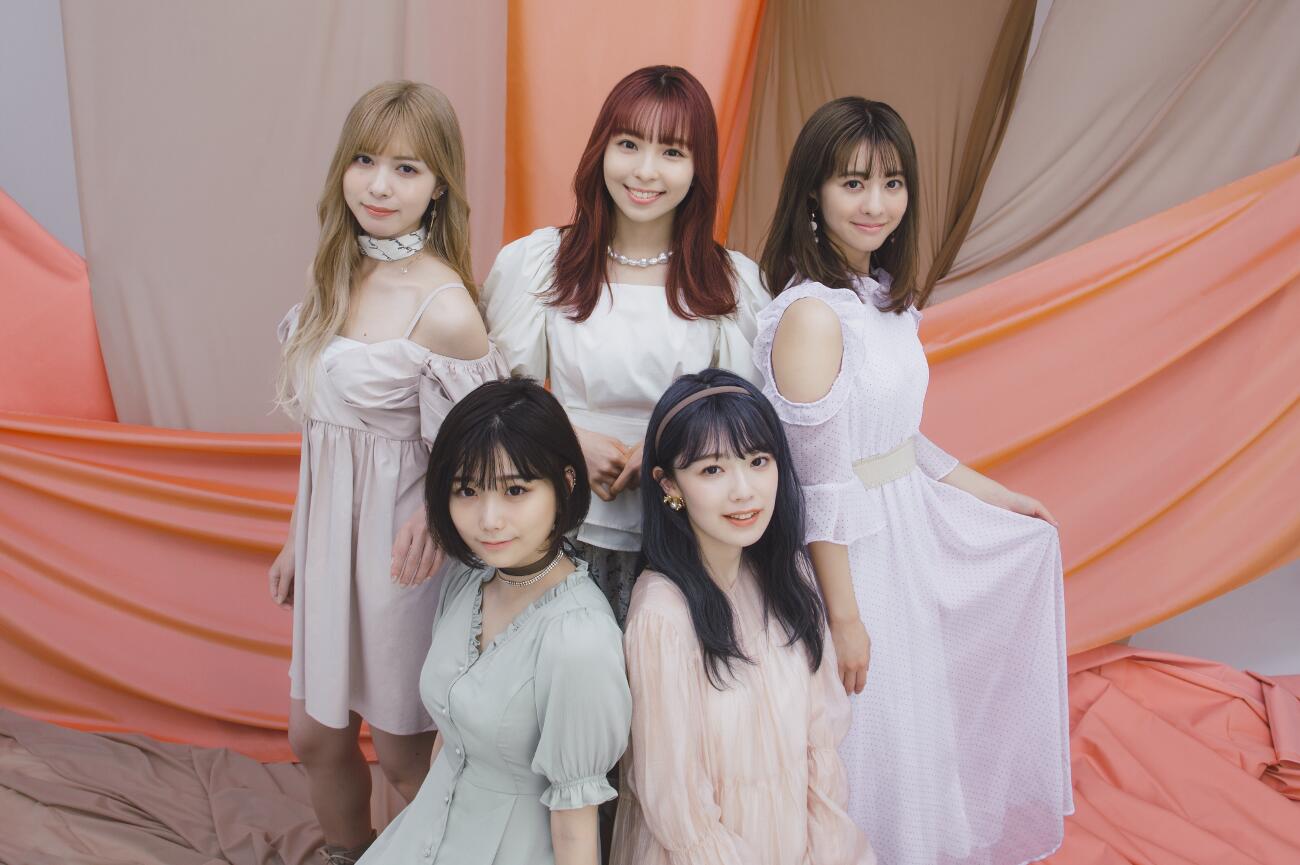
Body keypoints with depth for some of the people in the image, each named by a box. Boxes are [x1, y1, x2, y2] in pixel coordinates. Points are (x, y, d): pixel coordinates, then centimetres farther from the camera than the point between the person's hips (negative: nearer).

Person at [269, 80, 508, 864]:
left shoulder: (443, 307, -23)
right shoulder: (340, 276, 1)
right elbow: (324, 428, 9)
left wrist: (435, 509, -31)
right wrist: (298, 539, 14)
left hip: (398, 545, -7)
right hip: (329, 530, 7)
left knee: (403, 755, 12)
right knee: (315, 735, 21)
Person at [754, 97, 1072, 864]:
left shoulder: (884, 295, 4)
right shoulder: (810, 314, -24)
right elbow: (822, 485, -22)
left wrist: (995, 495, 20)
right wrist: (844, 617, -18)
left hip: (916, 518, 10)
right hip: (854, 549, -10)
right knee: (880, 740, 5)